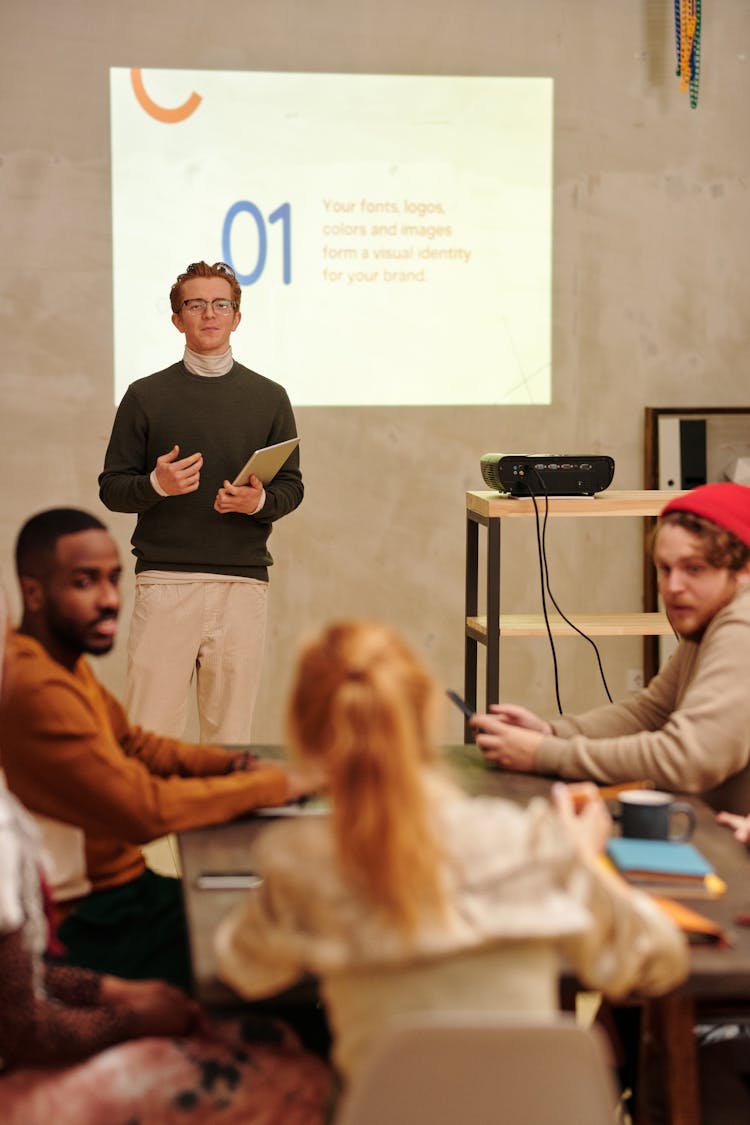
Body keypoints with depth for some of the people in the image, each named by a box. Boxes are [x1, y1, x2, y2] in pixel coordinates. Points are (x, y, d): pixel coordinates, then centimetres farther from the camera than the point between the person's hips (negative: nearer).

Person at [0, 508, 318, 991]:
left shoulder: (66, 659, 8)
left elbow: (134, 744, 17)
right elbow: (144, 810, -27)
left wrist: (234, 764, 1)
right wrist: (274, 784, -16)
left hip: (115, 891, 10)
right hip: (88, 929, -10)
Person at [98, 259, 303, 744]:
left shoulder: (269, 398, 11)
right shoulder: (146, 396, 7)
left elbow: (292, 486, 12)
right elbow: (111, 488, 7)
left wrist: (261, 501, -9)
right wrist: (156, 485, -13)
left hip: (243, 582, 1)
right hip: (164, 580, -1)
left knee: (230, 734, 3)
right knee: (150, 732, -5)